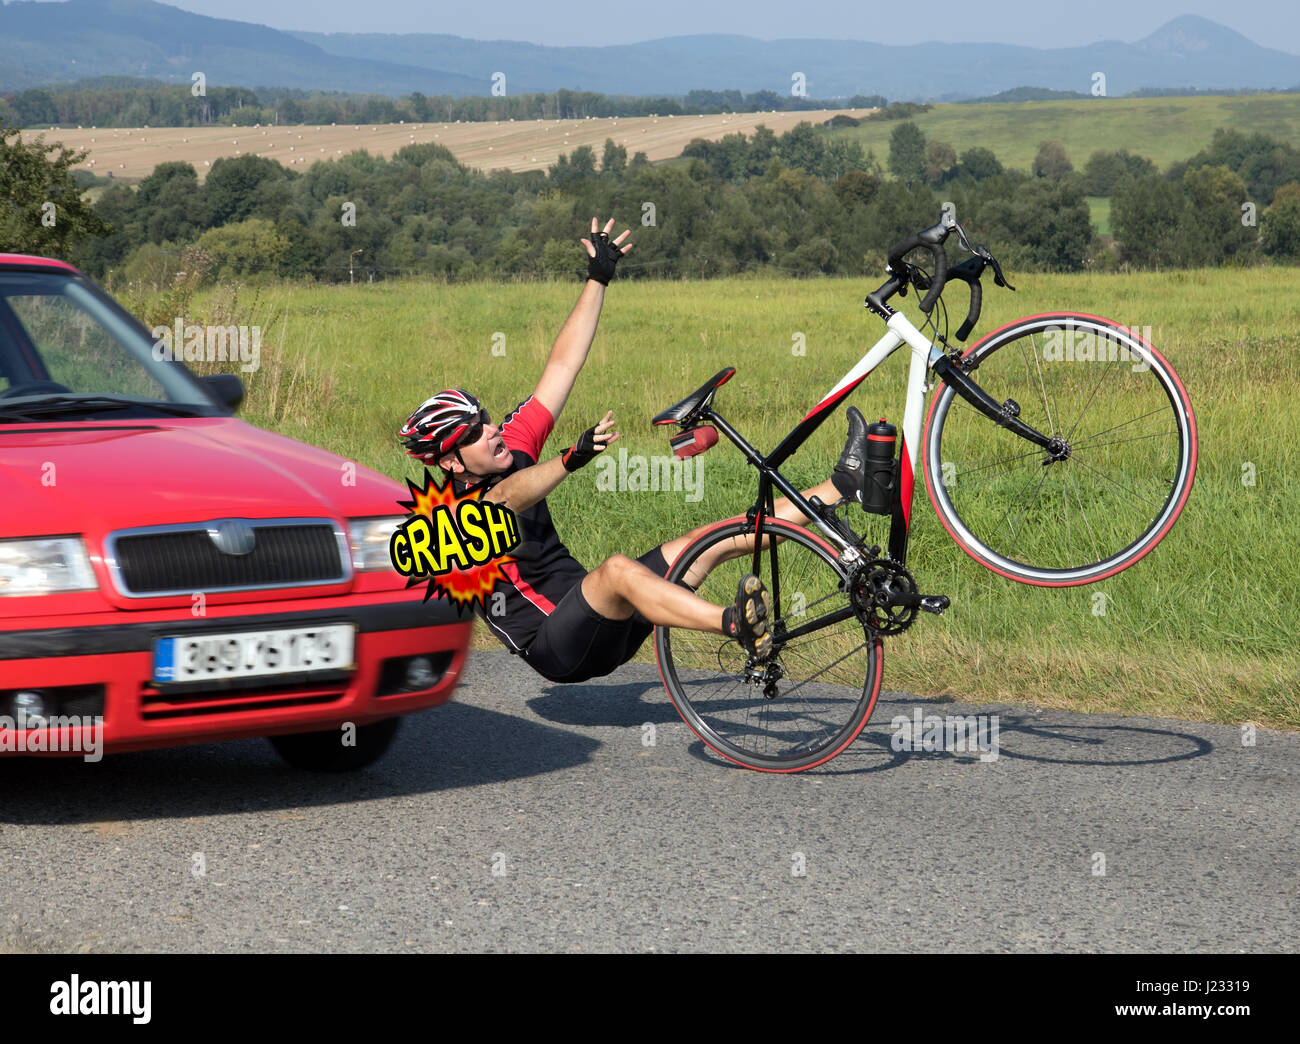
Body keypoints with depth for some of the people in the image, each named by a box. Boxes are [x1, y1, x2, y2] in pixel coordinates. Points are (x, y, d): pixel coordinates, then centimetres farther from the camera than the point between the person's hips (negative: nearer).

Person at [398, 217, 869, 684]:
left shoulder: (510, 449, 9)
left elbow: (562, 367, 11)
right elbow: (508, 497, -38)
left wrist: (598, 279, 10)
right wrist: (573, 458, -55)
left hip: (598, 621, 8)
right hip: (556, 649, -8)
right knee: (618, 568, -36)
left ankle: (842, 485, -2)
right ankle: (738, 625, -58)